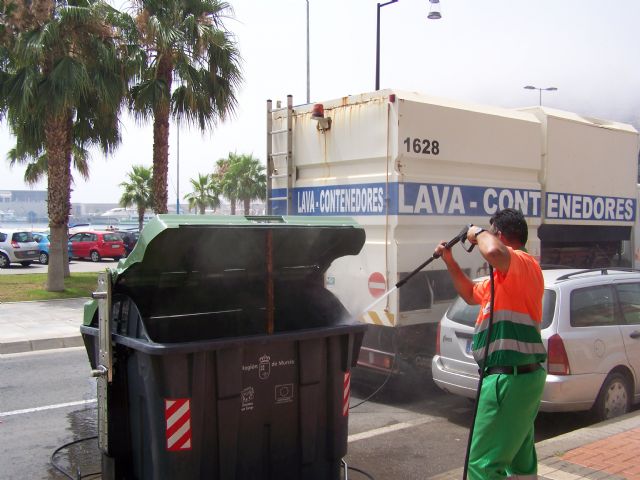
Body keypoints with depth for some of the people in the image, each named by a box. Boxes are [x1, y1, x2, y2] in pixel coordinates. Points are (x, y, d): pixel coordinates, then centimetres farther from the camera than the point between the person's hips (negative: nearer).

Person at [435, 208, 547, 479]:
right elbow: (471, 294, 31)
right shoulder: (504, 275, 17)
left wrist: (479, 233, -18)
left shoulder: (523, 264, -15)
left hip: (510, 379, -11)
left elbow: (493, 251, -39)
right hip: (521, 375, 11)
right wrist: (450, 262, 22)